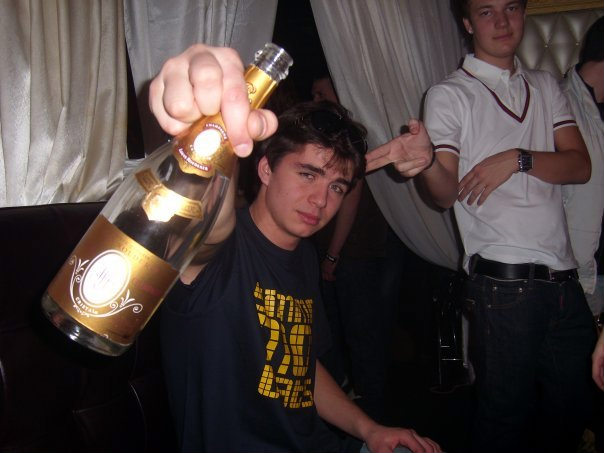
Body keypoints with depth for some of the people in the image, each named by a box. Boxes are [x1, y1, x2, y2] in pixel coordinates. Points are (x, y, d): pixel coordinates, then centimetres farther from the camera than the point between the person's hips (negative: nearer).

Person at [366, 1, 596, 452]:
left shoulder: (546, 86, 16)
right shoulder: (450, 94, 1)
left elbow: (580, 165, 5)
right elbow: (448, 193, -10)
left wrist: (518, 158, -13)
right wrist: (427, 162, -32)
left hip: (564, 278, 5)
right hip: (503, 283, -5)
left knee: (572, 411, 14)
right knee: (505, 414, 3)